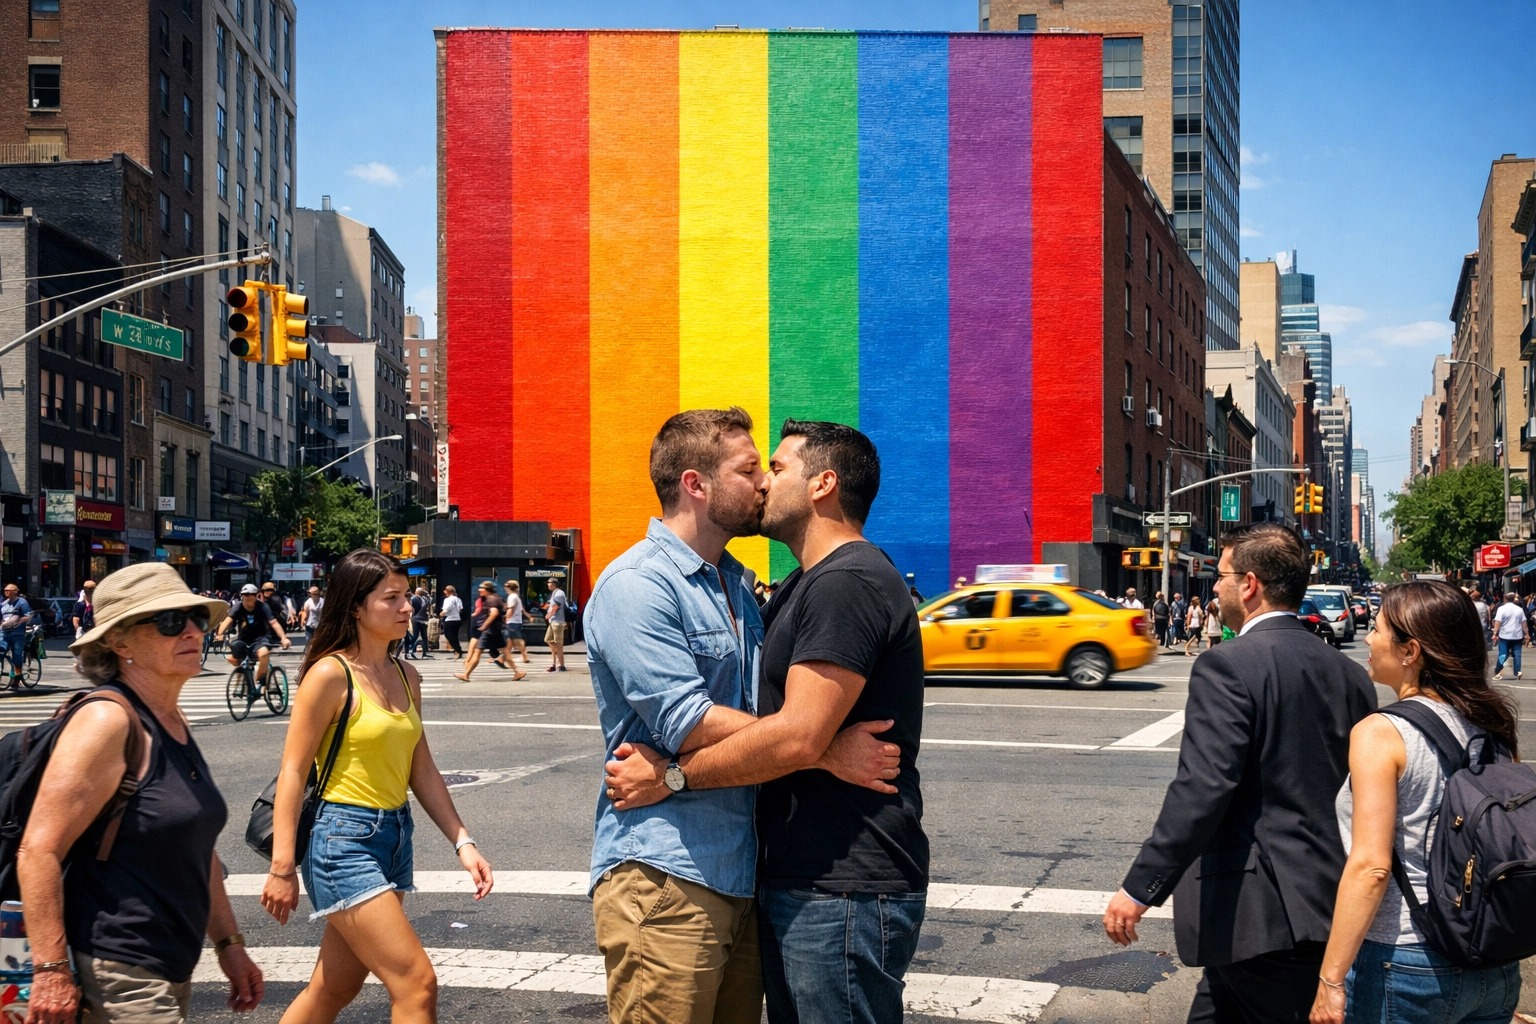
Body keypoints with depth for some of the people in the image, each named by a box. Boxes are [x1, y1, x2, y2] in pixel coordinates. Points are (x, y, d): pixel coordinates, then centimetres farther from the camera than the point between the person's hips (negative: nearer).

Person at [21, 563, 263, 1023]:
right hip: (119, 980, -9)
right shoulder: (107, 722, -16)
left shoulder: (174, 724, 11)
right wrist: (50, 971, -24)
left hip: (170, 971, 9)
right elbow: (38, 850, -22)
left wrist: (229, 944, 19)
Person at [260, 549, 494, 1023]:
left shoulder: (406, 677, 11)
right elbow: (292, 772, -11)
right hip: (343, 841, -8)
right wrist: (282, 868, -14)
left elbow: (422, 771, 14)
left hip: (394, 840, 8)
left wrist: (463, 842, 6)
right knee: (417, 984, -11)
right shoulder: (331, 674, -11)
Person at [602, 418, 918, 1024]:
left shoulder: (847, 583, -16)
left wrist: (673, 776, -14)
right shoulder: (802, 588, 19)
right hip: (792, 883, 10)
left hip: (843, 892, -10)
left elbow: (798, 738, -23)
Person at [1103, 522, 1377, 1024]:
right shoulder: (1349, 674, 9)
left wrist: (1138, 889, -18)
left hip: (1261, 912, -8)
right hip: (1328, 903, 8)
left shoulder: (1228, 667, -13)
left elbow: (1201, 791, -22)